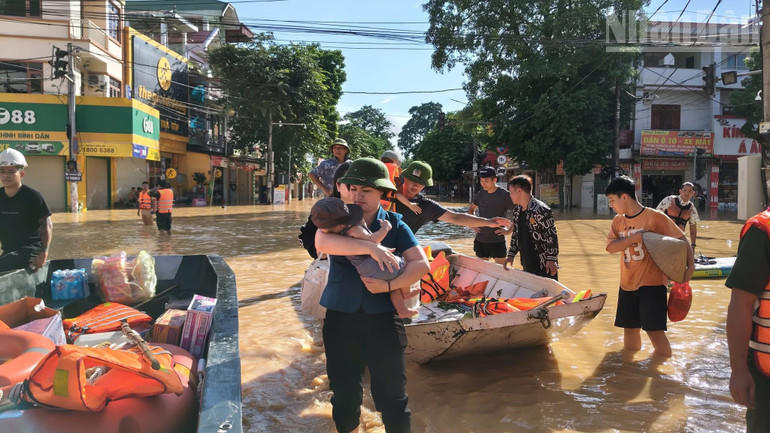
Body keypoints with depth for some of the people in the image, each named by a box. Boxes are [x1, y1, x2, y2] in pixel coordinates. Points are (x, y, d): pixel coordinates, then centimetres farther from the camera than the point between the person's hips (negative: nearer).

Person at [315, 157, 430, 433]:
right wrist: (370, 247, -29)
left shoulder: (394, 224, 1)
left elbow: (421, 265, -6)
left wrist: (389, 286, -21)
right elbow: (322, 242, -22)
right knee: (344, 393, 14)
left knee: (392, 395, 3)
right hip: (341, 318, 1)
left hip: (383, 318, -1)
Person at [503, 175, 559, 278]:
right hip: (527, 264, 8)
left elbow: (552, 236, -17)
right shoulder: (517, 210, 8)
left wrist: (551, 260, -20)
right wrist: (511, 255, 11)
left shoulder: (541, 209, -18)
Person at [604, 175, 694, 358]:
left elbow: (681, 239, -6)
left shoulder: (654, 216, -9)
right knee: (629, 327, 13)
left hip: (652, 283, -6)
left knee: (654, 330, -8)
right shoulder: (618, 221, 7)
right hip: (627, 284, 6)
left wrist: (690, 266, -18)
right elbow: (610, 247, -6)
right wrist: (635, 237, -20)